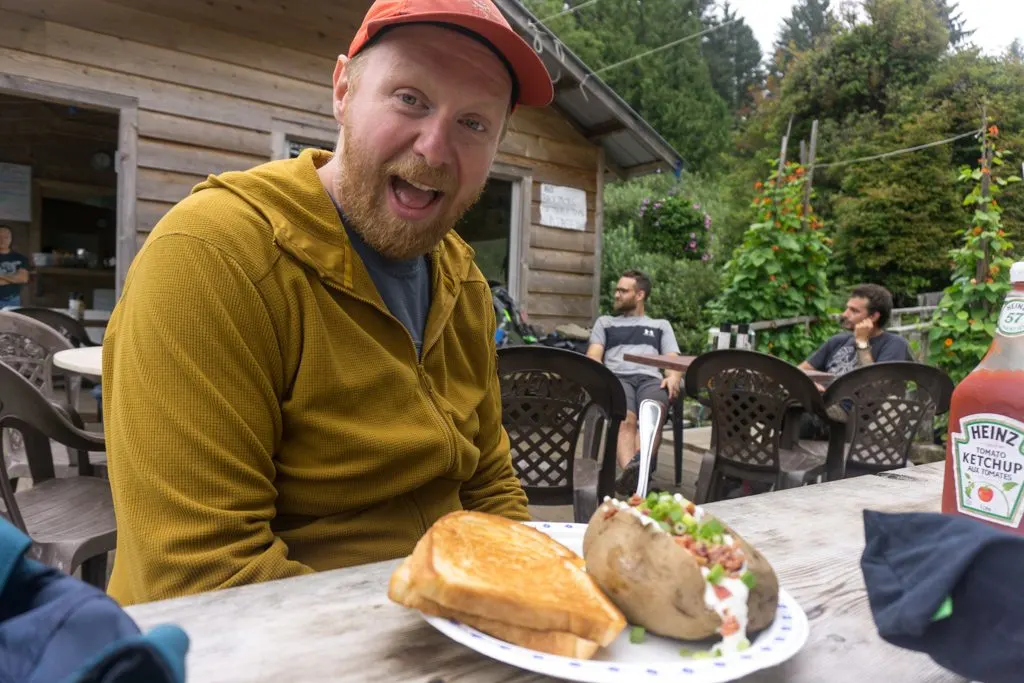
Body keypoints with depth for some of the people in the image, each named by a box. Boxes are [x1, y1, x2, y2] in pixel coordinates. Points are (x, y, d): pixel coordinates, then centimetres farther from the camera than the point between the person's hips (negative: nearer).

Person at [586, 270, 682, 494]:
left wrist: (673, 376, -6)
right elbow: (593, 356, 18)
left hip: (651, 378, 1)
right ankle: (630, 470, -63)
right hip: (617, 377, 0)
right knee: (626, 420, -38)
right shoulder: (605, 322, 33)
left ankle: (639, 465, -64)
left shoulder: (661, 325, 33)